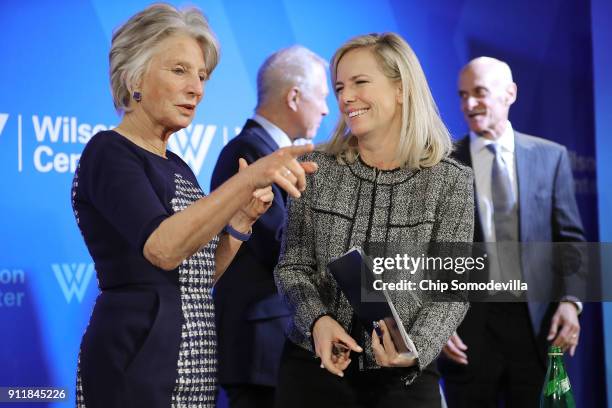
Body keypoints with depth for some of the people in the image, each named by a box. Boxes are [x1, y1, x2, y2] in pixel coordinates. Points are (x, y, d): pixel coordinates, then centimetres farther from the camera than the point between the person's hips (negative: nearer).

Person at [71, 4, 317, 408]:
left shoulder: (176, 167, 16)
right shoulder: (109, 151, -10)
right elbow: (162, 249, -27)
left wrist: (242, 219, 1)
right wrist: (249, 178, -34)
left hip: (194, 367, 8)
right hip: (137, 362, -8)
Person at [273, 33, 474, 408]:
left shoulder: (451, 181, -4)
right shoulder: (316, 169, 2)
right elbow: (293, 265, 3)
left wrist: (416, 349, -24)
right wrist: (317, 320, -16)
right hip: (313, 367, 2)